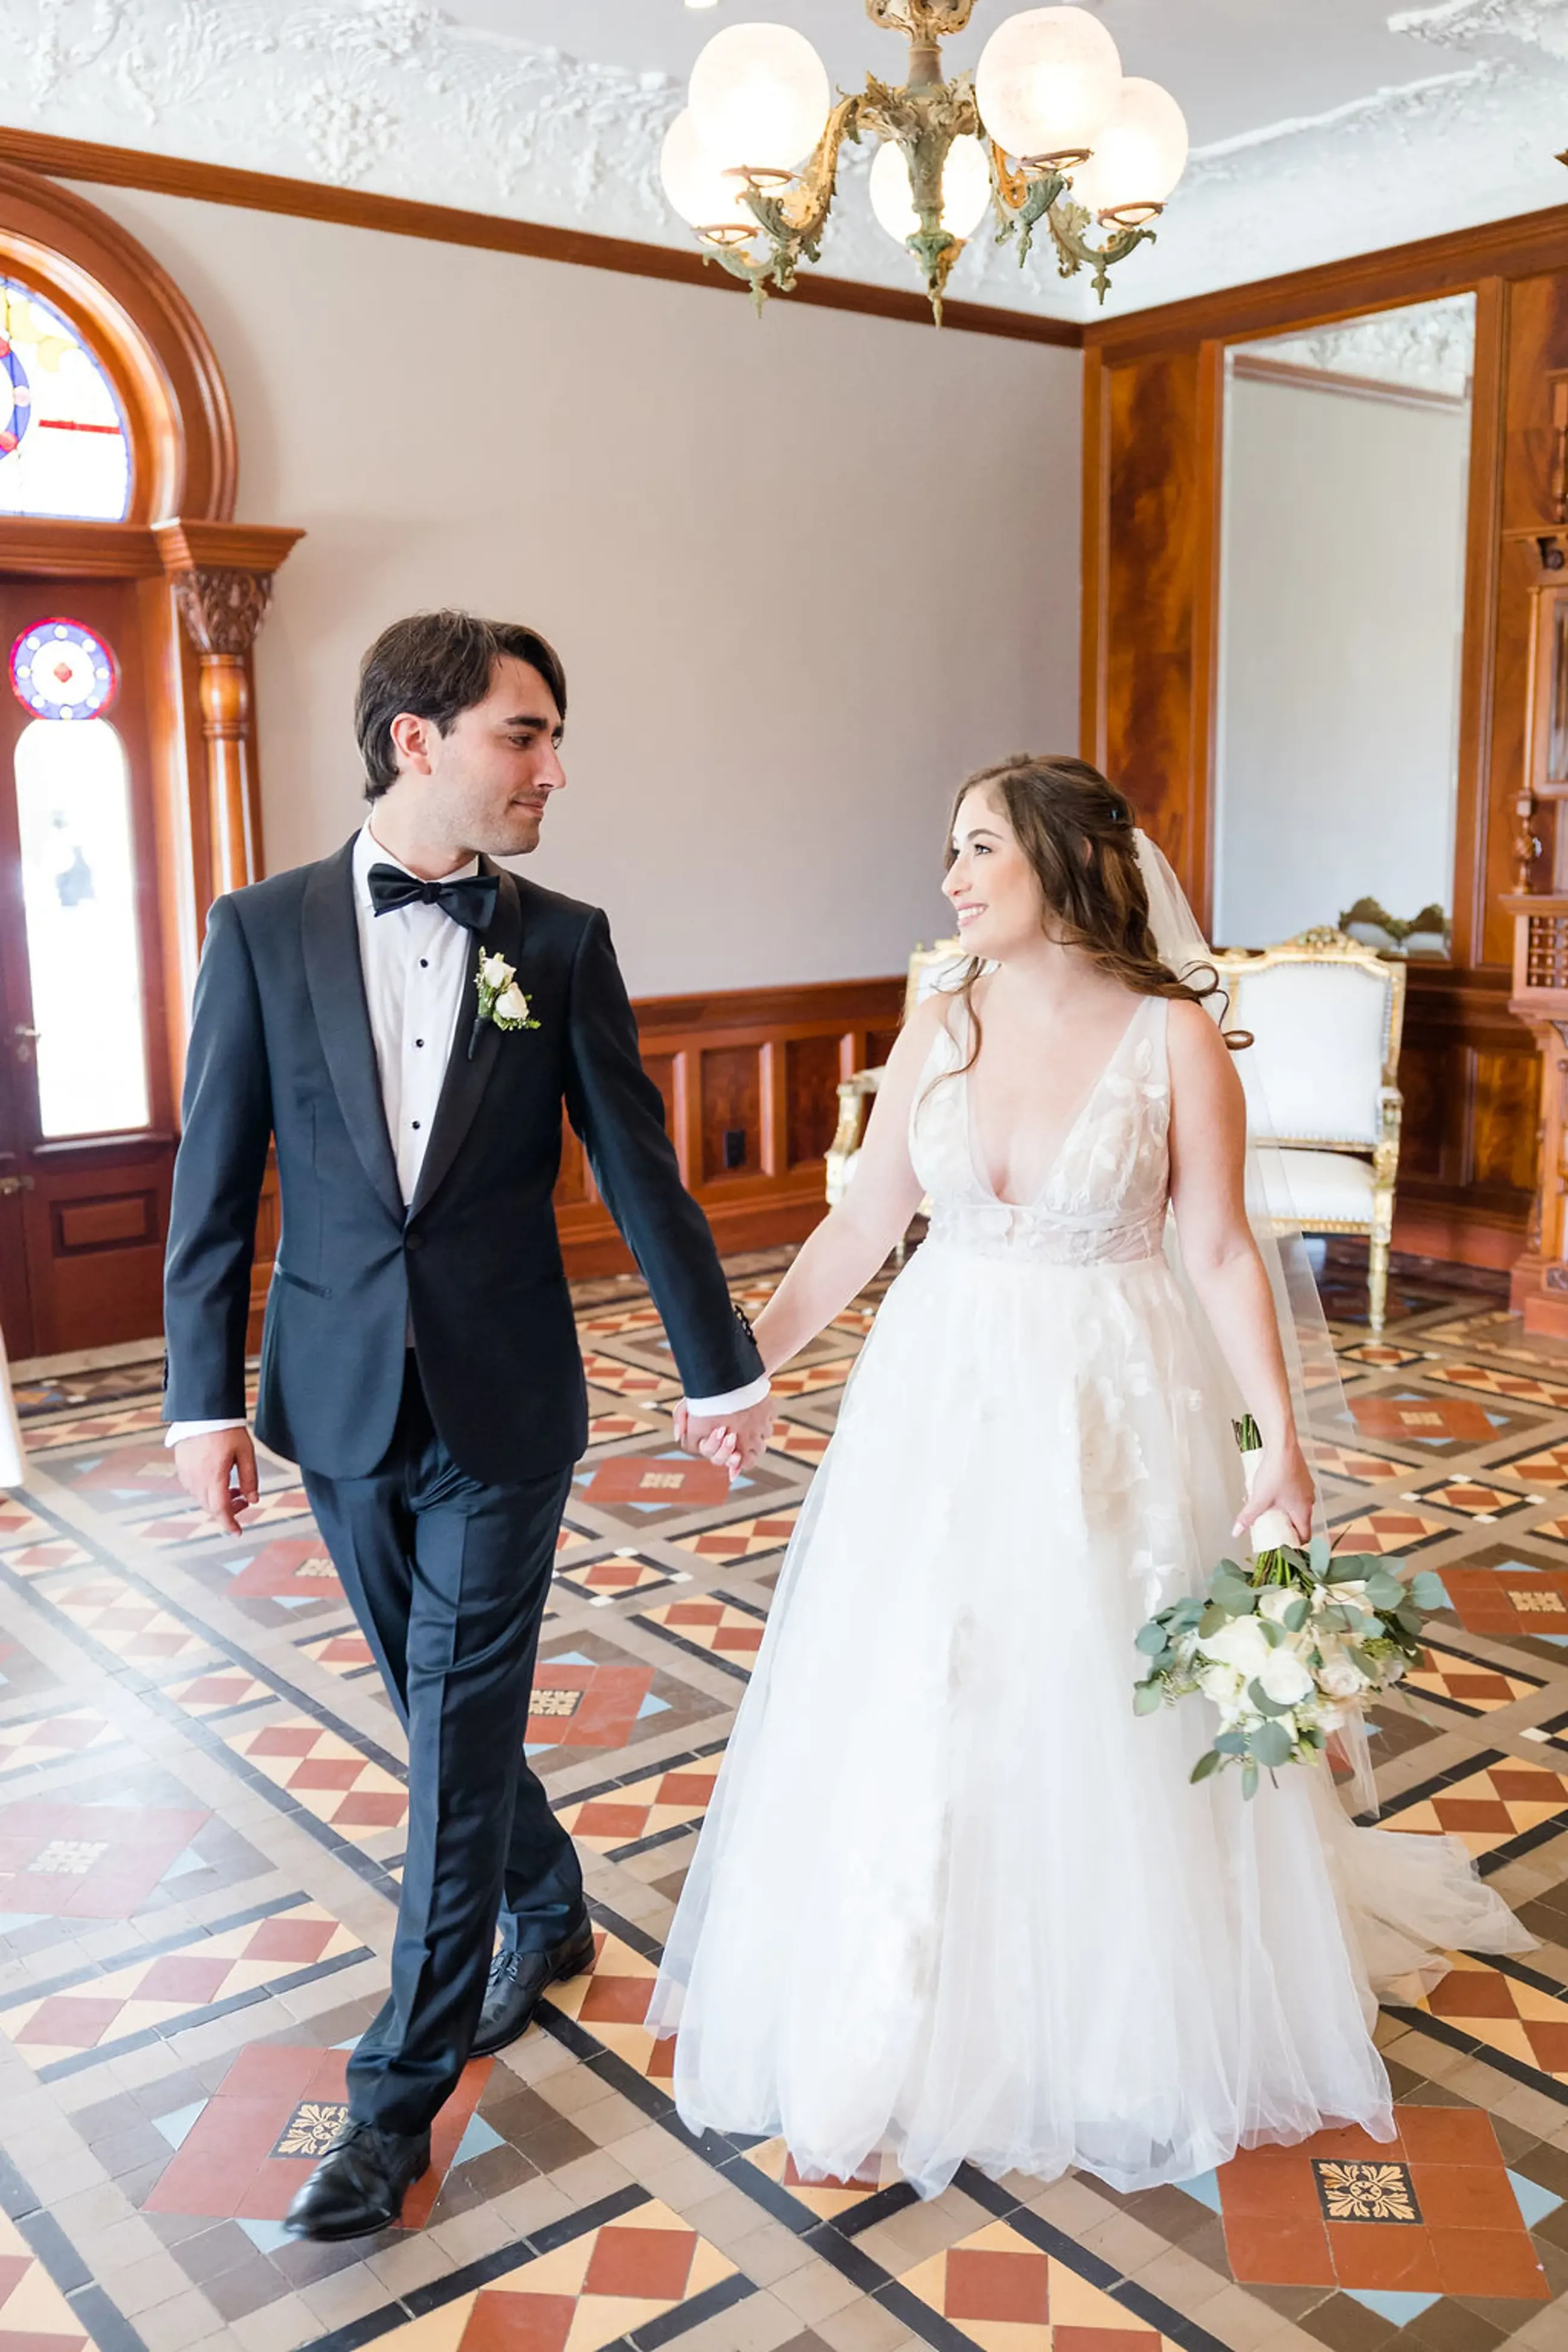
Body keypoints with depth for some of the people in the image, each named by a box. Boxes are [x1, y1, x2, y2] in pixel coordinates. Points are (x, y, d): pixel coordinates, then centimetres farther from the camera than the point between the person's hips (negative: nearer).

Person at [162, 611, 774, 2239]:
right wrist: (203, 1398, -1)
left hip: (503, 1406, -1)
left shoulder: (561, 941, -2)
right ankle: (546, 1912, 45)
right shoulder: (263, 929, -2)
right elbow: (213, 1181, 0)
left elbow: (637, 1169, 1)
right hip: (340, 1401, 2)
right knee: (444, 1708, 17)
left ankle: (399, 2096, 19)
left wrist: (720, 1366, 5)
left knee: (457, 1737, 4)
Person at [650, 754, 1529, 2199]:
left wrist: (1282, 1443, -13)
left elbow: (1223, 1250, -8)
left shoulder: (1174, 1037, -10)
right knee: (907, 1723, 10)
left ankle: (1133, 2036, 38)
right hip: (942, 1407, 4)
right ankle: (893, 2041, 32)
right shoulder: (941, 1030, 0)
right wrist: (746, 1362, 1)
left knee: (1108, 1723, 10)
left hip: (1111, 1422, -3)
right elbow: (864, 1224, 4)